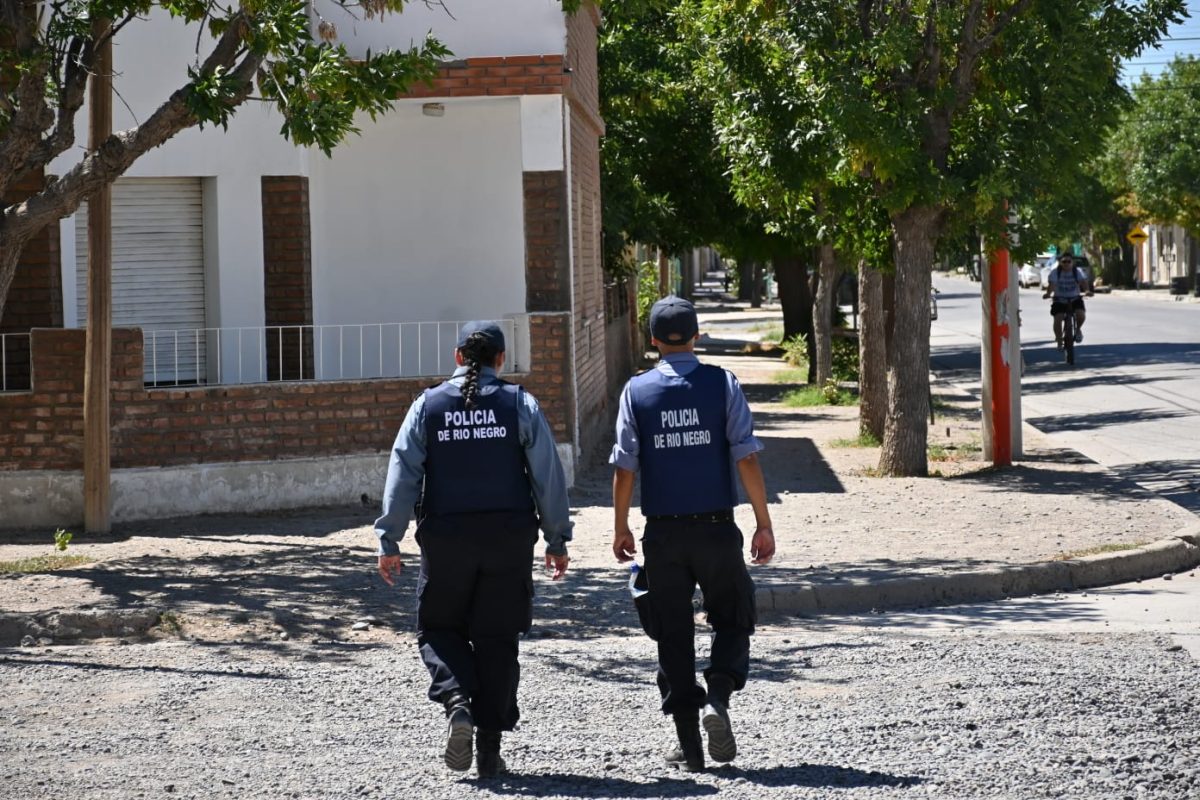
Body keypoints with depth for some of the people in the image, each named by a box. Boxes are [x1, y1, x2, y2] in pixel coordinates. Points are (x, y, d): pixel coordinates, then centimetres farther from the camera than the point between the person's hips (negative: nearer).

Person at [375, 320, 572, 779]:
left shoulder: (428, 406, 1)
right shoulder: (520, 405, 0)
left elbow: (402, 475, -2)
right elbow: (548, 475, -1)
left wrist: (389, 541, 2)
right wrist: (557, 539, 6)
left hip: (445, 539, 0)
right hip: (509, 538, 0)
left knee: (438, 629, 16)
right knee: (497, 639, 8)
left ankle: (457, 702, -12)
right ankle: (489, 752, 8)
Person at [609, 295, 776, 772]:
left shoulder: (637, 391, 1)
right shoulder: (722, 384, -3)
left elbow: (624, 467, -1)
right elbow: (746, 458, -7)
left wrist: (621, 527, 9)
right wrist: (763, 524, -2)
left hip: (663, 533, 1)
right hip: (716, 528, -1)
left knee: (673, 635, 9)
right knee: (731, 621, 15)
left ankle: (689, 748, 10)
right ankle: (718, 700, -11)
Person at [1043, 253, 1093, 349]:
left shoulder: (1078, 272, -3)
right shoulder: (1055, 273, -6)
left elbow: (1083, 283, -19)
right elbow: (1052, 285, -21)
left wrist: (1086, 291, -41)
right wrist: (1048, 293, -43)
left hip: (1075, 299, 0)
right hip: (1059, 300, 0)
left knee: (1081, 315, -25)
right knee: (1057, 319, -19)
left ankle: (1078, 329, 9)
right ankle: (1059, 341, -1)